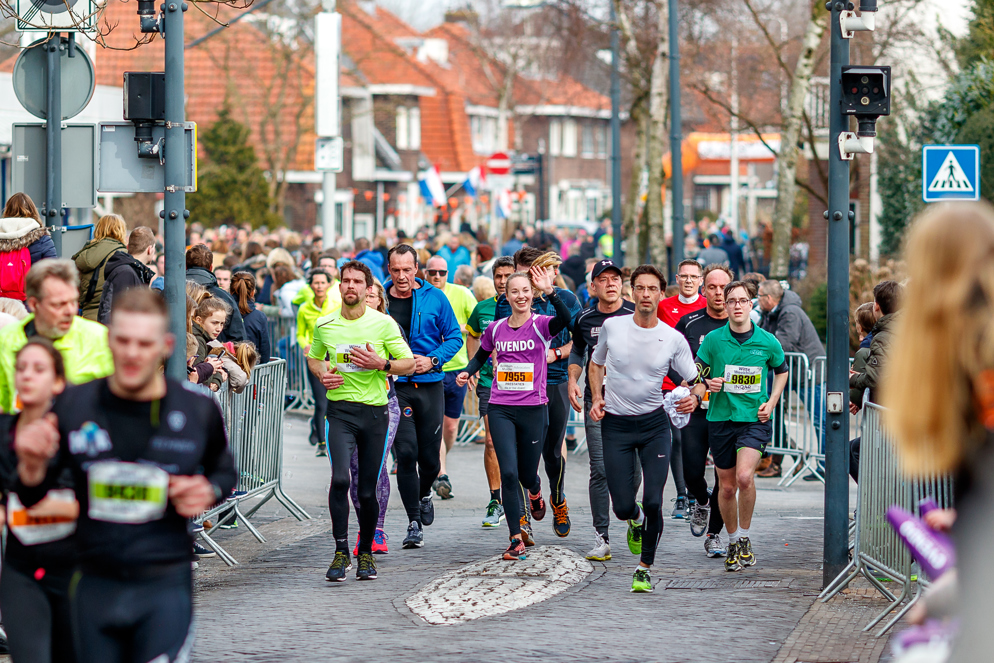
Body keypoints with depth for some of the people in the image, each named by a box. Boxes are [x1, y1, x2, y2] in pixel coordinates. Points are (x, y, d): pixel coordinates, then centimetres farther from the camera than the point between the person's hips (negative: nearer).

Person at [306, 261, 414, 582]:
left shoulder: (383, 323, -1)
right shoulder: (324, 325, 5)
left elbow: (408, 363, 3)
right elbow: (314, 357, 23)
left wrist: (381, 364, -14)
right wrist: (322, 374, 2)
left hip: (375, 410, 0)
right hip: (339, 409, 0)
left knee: (367, 489, 4)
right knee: (340, 478, -19)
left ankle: (366, 552, 22)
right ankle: (341, 552, -11)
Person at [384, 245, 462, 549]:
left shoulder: (434, 298, 1)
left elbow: (454, 337, 5)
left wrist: (432, 360, -10)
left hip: (430, 385, 1)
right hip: (395, 387, -1)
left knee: (430, 457, 5)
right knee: (406, 453, -10)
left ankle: (423, 494, 39)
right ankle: (414, 523, -3)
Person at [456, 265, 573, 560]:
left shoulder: (541, 325, -4)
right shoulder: (495, 329, 7)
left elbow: (566, 319, -26)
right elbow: (481, 355, 24)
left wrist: (549, 291, -38)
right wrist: (467, 372, 4)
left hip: (533, 409, -1)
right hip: (500, 410, 1)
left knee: (527, 474, 9)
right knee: (508, 472, -11)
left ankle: (535, 491, 49)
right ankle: (516, 539, -6)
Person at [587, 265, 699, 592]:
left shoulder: (673, 339, -4)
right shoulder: (611, 327, -2)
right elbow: (596, 363, 16)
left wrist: (694, 397, -21)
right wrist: (597, 398, 1)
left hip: (654, 423, 0)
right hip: (616, 425, 0)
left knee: (653, 502, -12)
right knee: (623, 506, -4)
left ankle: (644, 568, 6)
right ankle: (634, 520, 35)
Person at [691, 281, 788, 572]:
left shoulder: (768, 342, -2)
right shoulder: (713, 340, -3)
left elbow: (781, 371, 16)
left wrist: (771, 402, 4)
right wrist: (705, 387, -16)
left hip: (754, 419, -1)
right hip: (721, 418, 2)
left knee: (744, 477, -23)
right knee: (727, 486, 7)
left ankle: (745, 538, -5)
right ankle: (733, 543, 27)